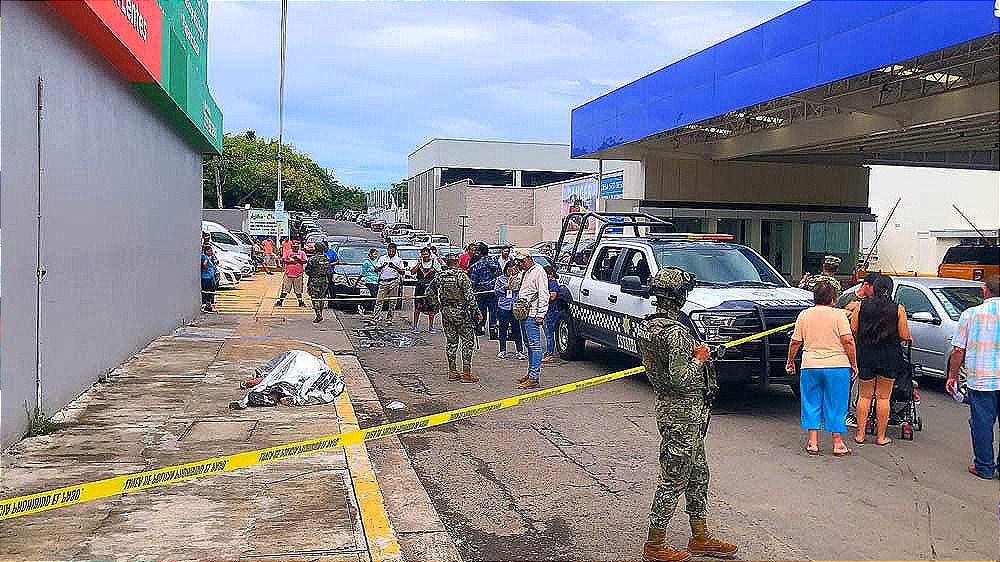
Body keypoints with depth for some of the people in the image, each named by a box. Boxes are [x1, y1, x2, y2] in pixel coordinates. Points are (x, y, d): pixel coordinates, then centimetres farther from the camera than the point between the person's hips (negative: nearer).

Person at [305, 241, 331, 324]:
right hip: (324, 280, 5)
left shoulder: (312, 259, -13)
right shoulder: (327, 259, 2)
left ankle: (319, 315, -11)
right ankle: (320, 314, 19)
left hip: (314, 280, -5)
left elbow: (307, 270, -7)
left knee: (315, 298, -3)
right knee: (321, 297, 14)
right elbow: (328, 270, 9)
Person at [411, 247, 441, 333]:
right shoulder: (419, 262, 7)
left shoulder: (434, 262, 4)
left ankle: (430, 327, 15)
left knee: (431, 309, 3)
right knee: (417, 308, -1)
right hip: (420, 287, 0)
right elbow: (412, 272, -5)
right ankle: (415, 326, 5)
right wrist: (418, 263, -12)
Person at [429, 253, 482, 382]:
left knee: (451, 341, 14)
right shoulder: (461, 275, -14)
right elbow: (469, 296, -16)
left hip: (446, 312, 6)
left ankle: (452, 372, 18)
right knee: (468, 341, 2)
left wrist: (438, 305, 17)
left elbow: (430, 291, 8)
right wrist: (476, 311, -9)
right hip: (461, 312, -6)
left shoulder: (439, 276, 2)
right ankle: (466, 373, 0)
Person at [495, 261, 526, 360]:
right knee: (503, 330, 7)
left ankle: (520, 351, 3)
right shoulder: (501, 279, 8)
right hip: (503, 307, 1)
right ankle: (502, 350, 17)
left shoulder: (518, 278, 7)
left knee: (516, 329, -2)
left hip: (515, 307, -1)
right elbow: (495, 291, 7)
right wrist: (504, 287, -9)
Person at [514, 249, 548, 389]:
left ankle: (534, 378, -10)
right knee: (529, 345, 14)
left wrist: (540, 314, -20)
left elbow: (543, 295, -16)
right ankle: (531, 373, 21)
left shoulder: (538, 272, -10)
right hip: (523, 314, 10)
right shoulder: (525, 273, 20)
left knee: (535, 346, -9)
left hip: (533, 315, -10)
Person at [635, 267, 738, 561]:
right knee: (673, 480, 2)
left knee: (698, 474, 19)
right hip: (683, 412, -10)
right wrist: (699, 358, -11)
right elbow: (681, 378, -27)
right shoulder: (676, 332, -23)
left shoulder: (645, 326, 6)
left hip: (666, 405, 10)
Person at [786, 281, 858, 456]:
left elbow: (795, 342, 7)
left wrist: (790, 361, 20)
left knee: (811, 405, 10)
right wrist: (854, 364, -2)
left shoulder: (804, 315, 4)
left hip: (810, 368, 2)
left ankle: (813, 443, 9)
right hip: (837, 366, -2)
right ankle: (838, 444, 11)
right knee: (836, 407, 6)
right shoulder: (839, 315, -5)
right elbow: (848, 341, -11)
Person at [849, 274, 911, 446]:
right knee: (883, 397, 8)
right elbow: (904, 336, -6)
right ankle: (881, 436, 13)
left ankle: (860, 434, 13)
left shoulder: (860, 306, -4)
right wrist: (908, 338, 17)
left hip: (865, 354, 1)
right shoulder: (898, 309, -6)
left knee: (864, 395, 12)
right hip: (889, 356, -1)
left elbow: (853, 330, -3)